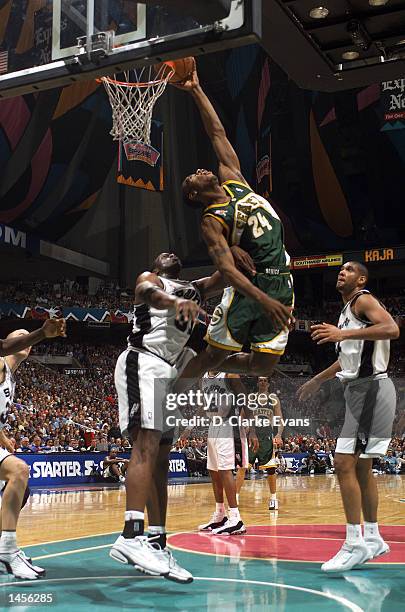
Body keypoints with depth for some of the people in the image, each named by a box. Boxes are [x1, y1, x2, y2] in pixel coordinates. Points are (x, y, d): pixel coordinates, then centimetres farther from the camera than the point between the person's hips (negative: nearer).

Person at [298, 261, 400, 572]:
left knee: (344, 463, -14)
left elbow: (392, 329, -26)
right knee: (361, 467, 13)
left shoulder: (363, 300, -7)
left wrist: (343, 334, -32)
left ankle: (355, 544, -11)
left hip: (371, 389, -10)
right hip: (360, 390, 10)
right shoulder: (348, 310, 21)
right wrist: (318, 380, 37)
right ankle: (373, 538, 23)